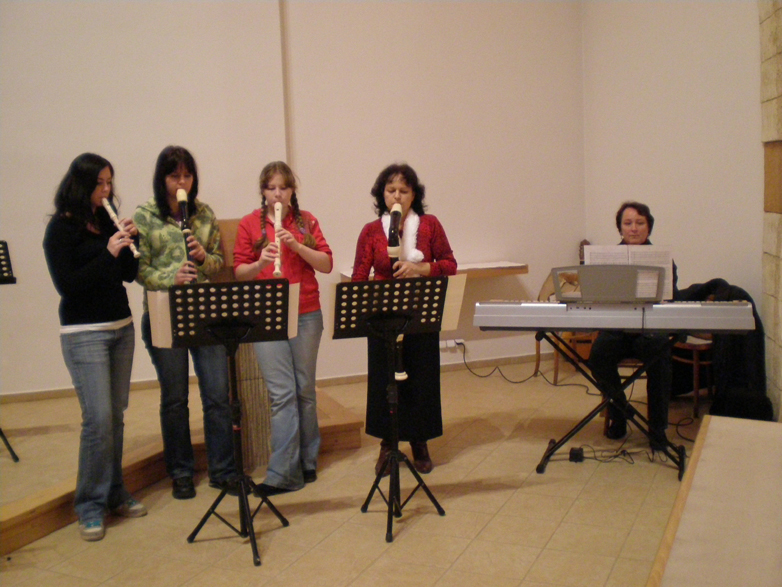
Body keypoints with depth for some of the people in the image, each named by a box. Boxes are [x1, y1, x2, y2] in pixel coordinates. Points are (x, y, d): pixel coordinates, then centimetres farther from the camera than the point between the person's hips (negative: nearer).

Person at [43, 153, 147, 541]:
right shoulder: (61, 228, -5)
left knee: (116, 416, 9)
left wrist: (127, 244, -6)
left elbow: (129, 274, 11)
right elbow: (65, 284, -13)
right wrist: (108, 252, -16)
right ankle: (90, 507, 4)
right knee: (97, 419, -9)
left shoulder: (108, 222, 11)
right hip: (84, 333, -6)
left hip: (121, 327, 6)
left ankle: (114, 494, 21)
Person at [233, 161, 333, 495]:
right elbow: (239, 272, 4)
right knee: (282, 393, -6)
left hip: (306, 314, 2)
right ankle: (284, 473, 0)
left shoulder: (306, 221, 9)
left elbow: (326, 264, 2)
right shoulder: (250, 224, 7)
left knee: (305, 390, 8)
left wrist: (297, 246, -13)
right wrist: (261, 262, -16)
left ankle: (306, 462, 22)